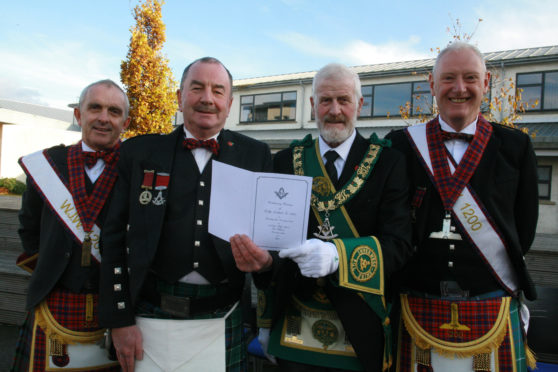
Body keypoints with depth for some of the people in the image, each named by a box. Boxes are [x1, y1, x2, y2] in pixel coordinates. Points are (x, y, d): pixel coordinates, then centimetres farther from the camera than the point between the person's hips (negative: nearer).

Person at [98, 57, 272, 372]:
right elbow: (116, 237, 2)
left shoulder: (256, 155, 4)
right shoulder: (140, 152, 4)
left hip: (222, 322, 0)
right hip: (151, 319, 0)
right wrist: (120, 320, -1)